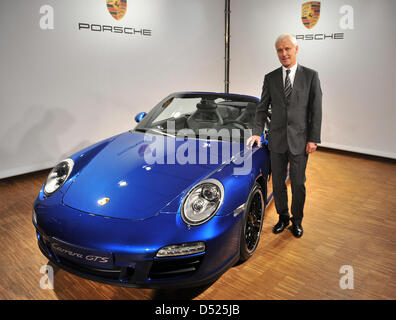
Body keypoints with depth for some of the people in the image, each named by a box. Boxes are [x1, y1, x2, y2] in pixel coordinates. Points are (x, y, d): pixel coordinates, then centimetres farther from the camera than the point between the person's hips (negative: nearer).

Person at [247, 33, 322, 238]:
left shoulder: (310, 76, 0)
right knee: (278, 184, 11)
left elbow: (316, 110, -1)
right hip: (277, 140, 2)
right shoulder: (270, 78, 5)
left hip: (300, 140, -2)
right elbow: (262, 108, 7)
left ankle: (297, 220, 28)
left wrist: (313, 139, -6)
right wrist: (257, 132, -6)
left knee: (298, 184, 8)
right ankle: (283, 217, 31)